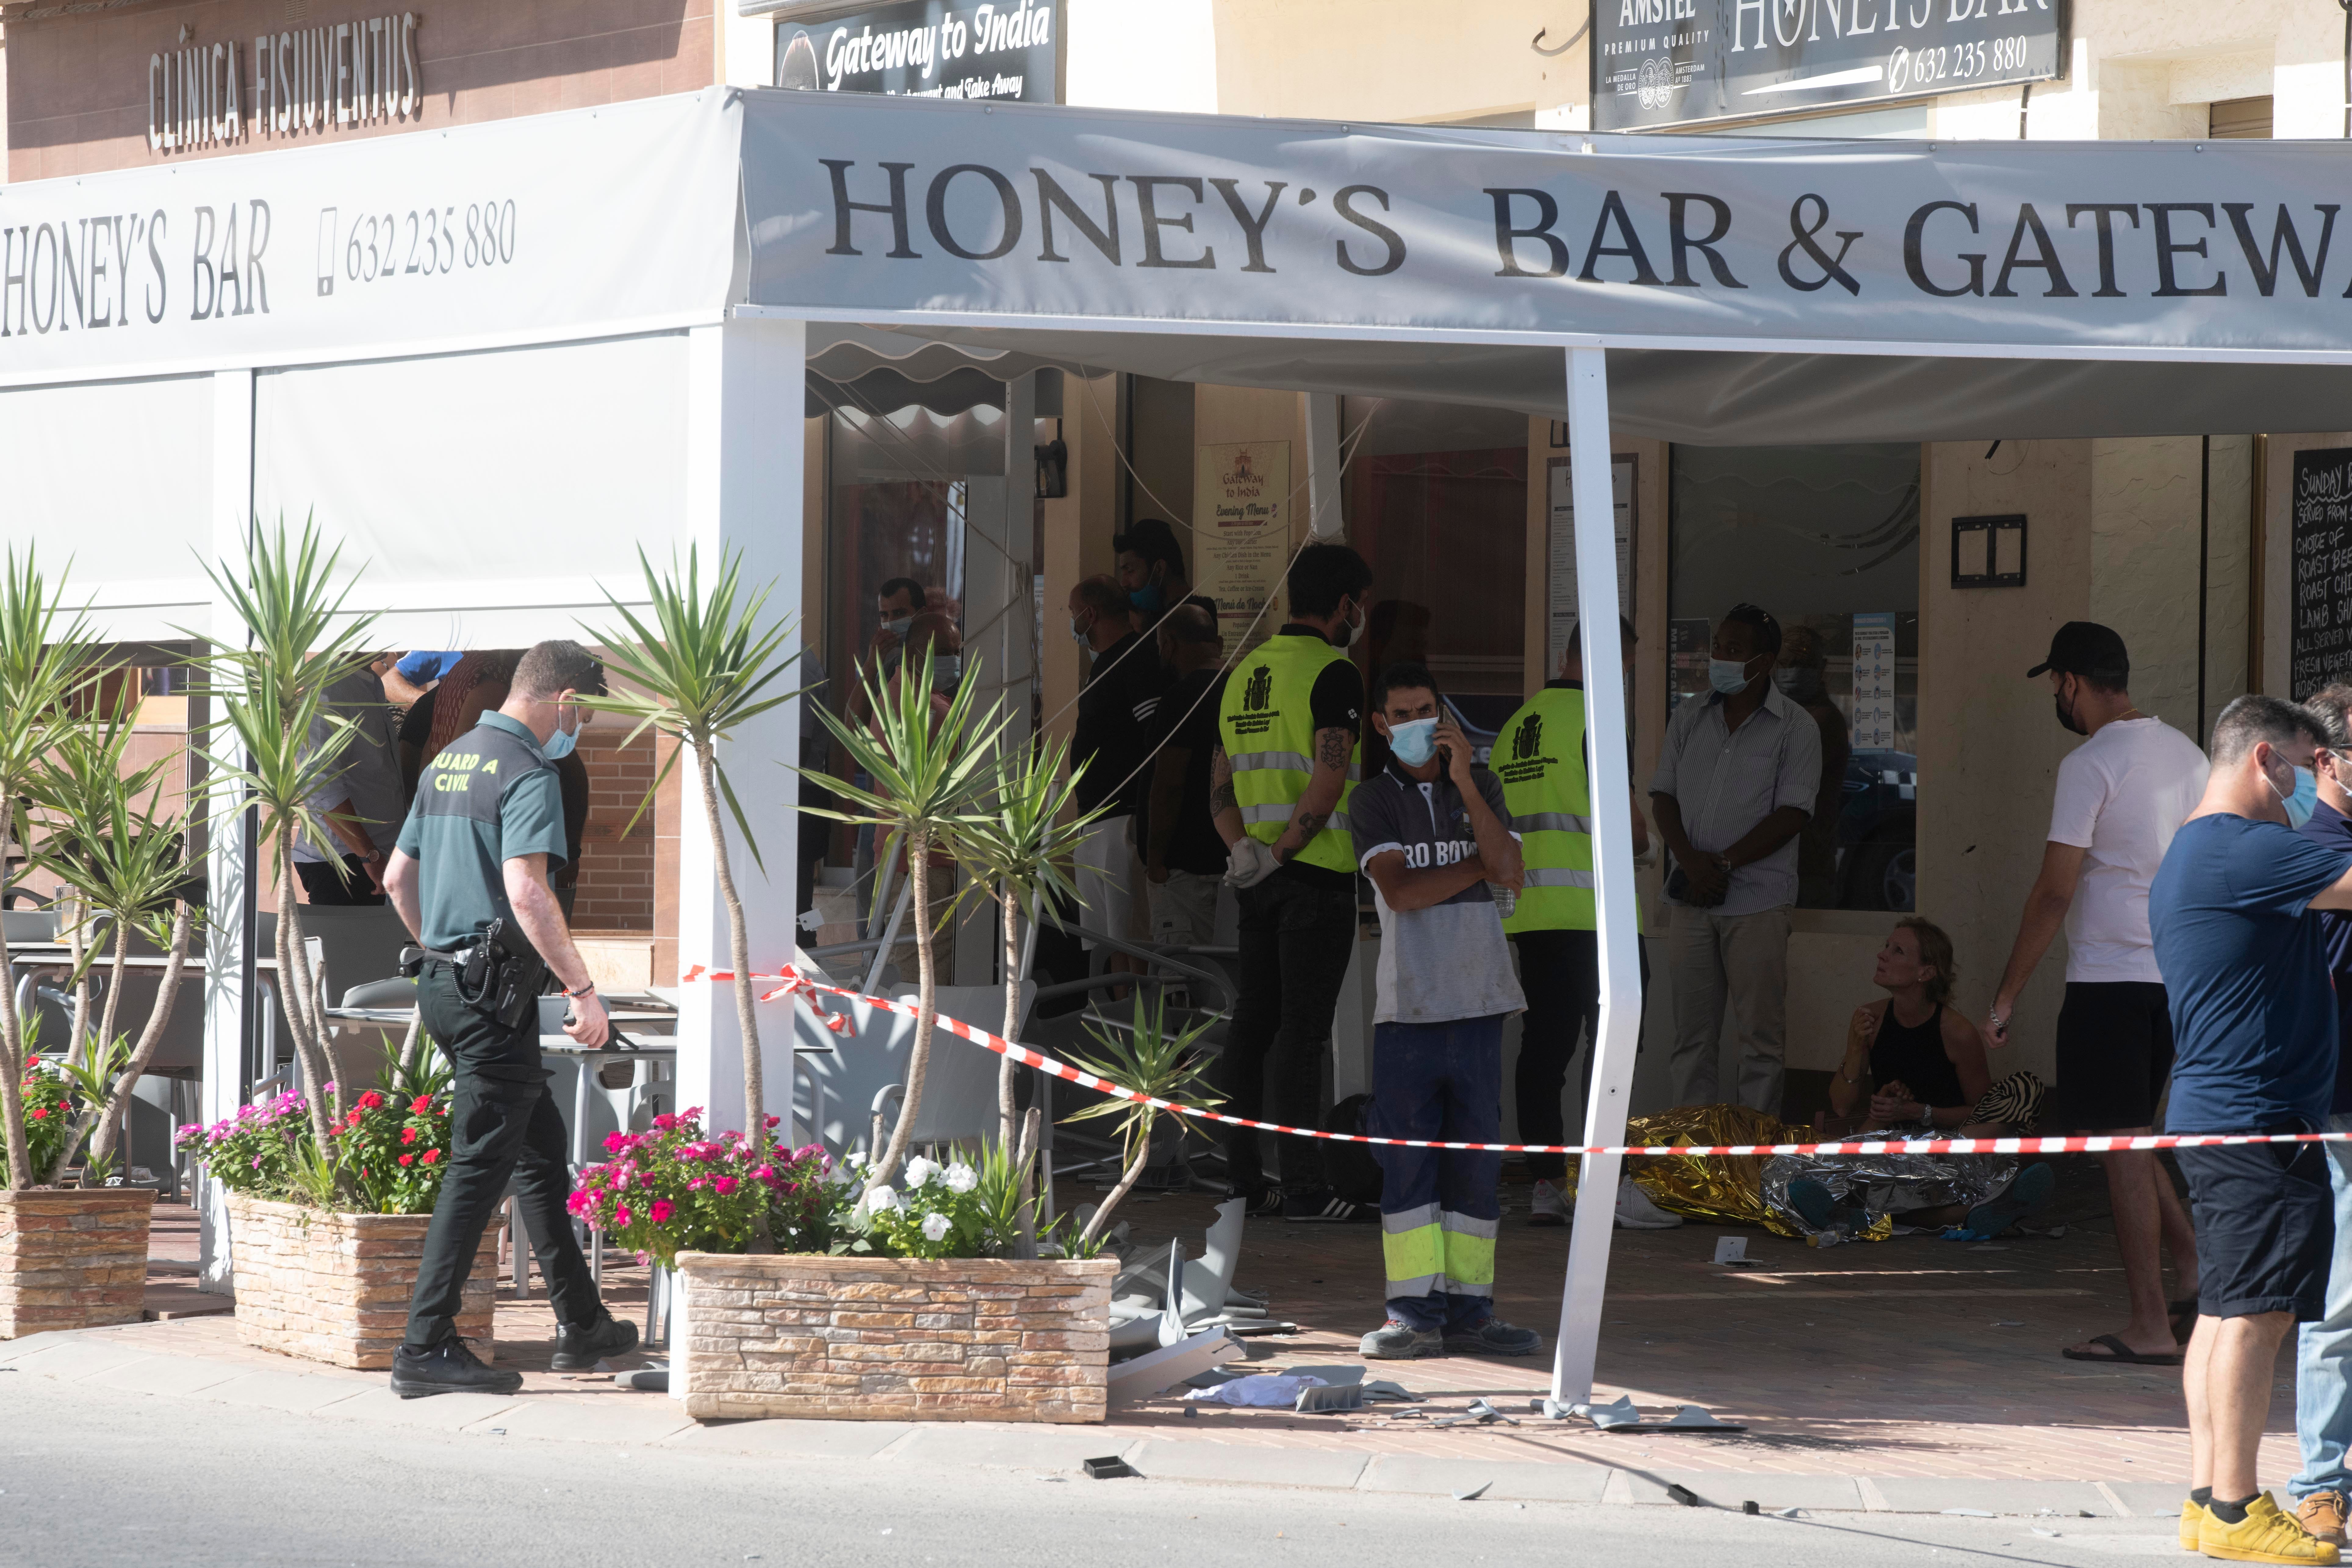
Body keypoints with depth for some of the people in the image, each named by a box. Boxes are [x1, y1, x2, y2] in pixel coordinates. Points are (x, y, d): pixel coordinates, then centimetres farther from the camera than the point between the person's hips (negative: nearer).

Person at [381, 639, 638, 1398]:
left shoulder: (449, 761, 15)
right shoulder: (527, 774, -13)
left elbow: (398, 878, 21)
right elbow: (526, 893, -24)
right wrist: (583, 988, -20)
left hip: (444, 983, 10)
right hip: (495, 993, -10)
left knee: (542, 1149, 18)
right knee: (481, 1165, -7)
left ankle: (582, 1325, 24)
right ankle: (426, 1348, -9)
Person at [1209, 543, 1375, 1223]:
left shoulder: (1243, 672, 15)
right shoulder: (1333, 674, -10)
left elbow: (1220, 783, 13)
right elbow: (1328, 781, -20)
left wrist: (1243, 847, 0)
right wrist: (1282, 852, -13)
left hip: (1258, 879, 7)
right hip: (1318, 872, -7)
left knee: (1253, 1021, 10)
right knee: (1303, 1029, -8)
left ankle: (1241, 1177, 12)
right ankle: (1304, 1185, -9)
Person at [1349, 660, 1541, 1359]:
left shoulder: (1480, 787, 12)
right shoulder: (1373, 799, 5)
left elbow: (1509, 869, -5)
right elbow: (1399, 890, -9)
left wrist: (1464, 782, -11)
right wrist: (1479, 867, -2)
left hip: (1476, 999, 2)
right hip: (1408, 1004, -2)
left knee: (1476, 1160, 2)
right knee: (1407, 1162, -5)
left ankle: (1468, 1311, 5)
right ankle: (1415, 1314, -3)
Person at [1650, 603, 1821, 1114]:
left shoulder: (1795, 727, -2)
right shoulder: (1689, 720, 12)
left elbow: (1792, 814, -8)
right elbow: (1663, 795, 9)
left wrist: (1724, 864, -13)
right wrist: (1690, 862, -8)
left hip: (1757, 901, -4)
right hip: (1692, 898, 4)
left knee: (1761, 1034, -4)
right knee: (1693, 1033, 5)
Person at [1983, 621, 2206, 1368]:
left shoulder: (2090, 765, -12)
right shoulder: (2187, 754, 12)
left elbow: (2054, 892, -15)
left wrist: (2006, 998, -10)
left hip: (2111, 978, -8)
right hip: (2181, 977, 8)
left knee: (2122, 1147, -3)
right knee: (2126, 1138, 19)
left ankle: (2152, 1327, -1)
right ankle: (2194, 1269, 9)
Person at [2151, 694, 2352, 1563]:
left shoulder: (2184, 858, 19)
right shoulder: (2248, 849, -15)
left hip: (2209, 1113, 11)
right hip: (2257, 1116, -11)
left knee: (2223, 1311, 11)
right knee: (2255, 1313, -8)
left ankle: (2208, 1497, 13)